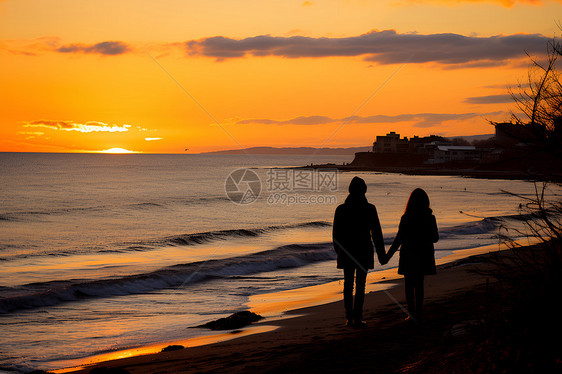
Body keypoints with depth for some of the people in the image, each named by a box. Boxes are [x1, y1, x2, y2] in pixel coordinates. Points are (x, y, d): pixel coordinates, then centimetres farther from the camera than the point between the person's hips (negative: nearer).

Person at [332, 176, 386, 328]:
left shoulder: (341, 209, -2)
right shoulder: (370, 209, -8)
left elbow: (336, 234, 5)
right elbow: (376, 233, -5)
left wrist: (339, 251, 20)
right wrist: (381, 253, 3)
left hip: (346, 252, 2)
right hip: (364, 251, -2)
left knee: (348, 285, 11)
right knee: (360, 285, 4)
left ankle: (349, 318, 8)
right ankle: (357, 318, 3)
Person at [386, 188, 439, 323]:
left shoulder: (406, 218, -14)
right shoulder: (430, 218, -6)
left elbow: (399, 239, -12)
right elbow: (435, 238, 2)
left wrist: (388, 256, -3)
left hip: (409, 255, -3)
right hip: (424, 255, 3)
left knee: (409, 284, 8)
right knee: (419, 284, 14)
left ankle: (412, 311, -4)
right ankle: (418, 314, 17)